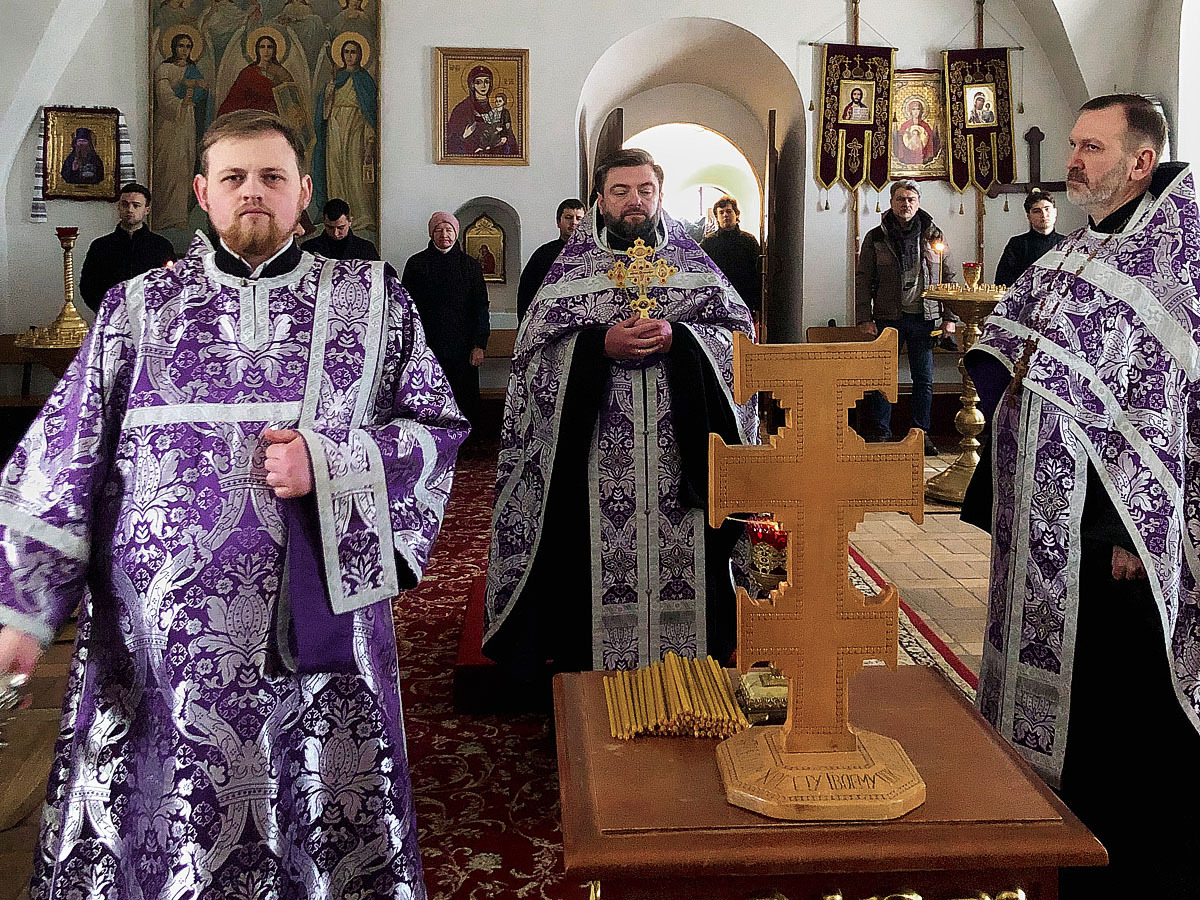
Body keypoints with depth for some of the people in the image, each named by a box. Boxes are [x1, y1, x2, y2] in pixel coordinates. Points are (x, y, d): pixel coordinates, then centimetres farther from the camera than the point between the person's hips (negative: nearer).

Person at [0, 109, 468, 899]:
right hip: (161, 643, 1)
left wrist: (329, 462, -12)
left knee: (331, 833, 8)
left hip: (318, 633, 0)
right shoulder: (138, 309, 8)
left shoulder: (373, 299, 6)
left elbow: (440, 428, 4)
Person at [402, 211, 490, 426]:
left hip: (463, 348, 1)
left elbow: (480, 308, 7)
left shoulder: (471, 265, 8)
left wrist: (479, 345, -1)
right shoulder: (416, 264, 6)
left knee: (465, 402, -1)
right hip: (427, 347, -1)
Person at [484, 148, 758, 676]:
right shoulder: (570, 270, 8)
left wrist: (677, 338, -13)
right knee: (604, 561, 0)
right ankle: (598, 668, 14)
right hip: (598, 459, -1)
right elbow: (535, 349, -1)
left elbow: (741, 333, 3)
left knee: (680, 557, 3)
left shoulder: (694, 266, 11)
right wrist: (602, 344, -15)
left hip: (678, 453, 1)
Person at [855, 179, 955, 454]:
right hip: (888, 317, -1)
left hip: (924, 317, 1)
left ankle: (922, 433, 14)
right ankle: (881, 434, 8)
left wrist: (949, 317, 4)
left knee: (924, 379, 5)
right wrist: (864, 318, -7)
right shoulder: (876, 237, 4)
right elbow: (863, 280, 2)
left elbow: (948, 277, 11)